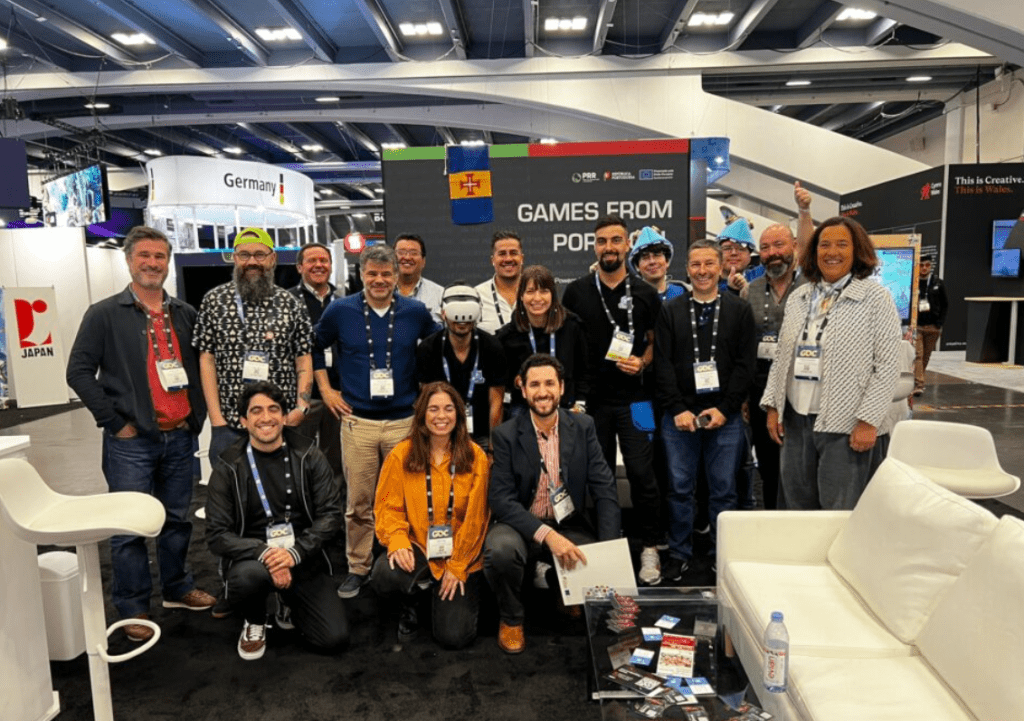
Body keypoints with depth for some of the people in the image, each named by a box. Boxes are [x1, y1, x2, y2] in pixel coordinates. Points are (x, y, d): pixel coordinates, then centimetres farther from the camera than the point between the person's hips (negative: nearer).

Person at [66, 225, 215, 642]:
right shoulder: (104, 314, -3)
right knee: (130, 526, 3)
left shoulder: (185, 314, 9)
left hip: (180, 436, 4)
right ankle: (133, 609, 17)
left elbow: (201, 366, 16)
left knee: (177, 519, 15)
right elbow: (79, 372, -6)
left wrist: (197, 416, 8)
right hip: (131, 440, -4)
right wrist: (115, 422, -10)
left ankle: (177, 588, 32)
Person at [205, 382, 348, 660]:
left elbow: (331, 514, -4)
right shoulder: (229, 468, -2)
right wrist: (263, 553, -24)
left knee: (334, 638, -12)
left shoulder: (308, 456, -1)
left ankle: (288, 604, 23)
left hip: (303, 558, 1)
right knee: (249, 577, -37)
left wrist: (295, 552, -20)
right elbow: (217, 535, -7)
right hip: (252, 558, -1)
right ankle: (254, 622, 2)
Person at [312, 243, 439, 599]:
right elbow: (313, 347, 15)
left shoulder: (416, 312, 1)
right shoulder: (340, 310, 0)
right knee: (359, 502, 5)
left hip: (404, 420, 1)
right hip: (358, 421, 0)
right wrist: (325, 388, 9)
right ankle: (358, 568, 22)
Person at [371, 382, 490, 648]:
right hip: (417, 551, 1)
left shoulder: (475, 457, -5)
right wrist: (398, 541, -22)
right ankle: (410, 604, 7)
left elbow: (474, 518, -4)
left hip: (461, 559, 0)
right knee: (384, 575, -32)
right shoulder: (401, 455, -4)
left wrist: (457, 567, -7)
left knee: (454, 637, -11)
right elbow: (388, 506, -3)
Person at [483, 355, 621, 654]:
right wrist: (546, 534, -29)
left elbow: (605, 489, -4)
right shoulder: (506, 435, -8)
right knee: (500, 549, -33)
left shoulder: (583, 427, -1)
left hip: (570, 525, 2)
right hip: (522, 525, -2)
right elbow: (501, 498, -15)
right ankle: (511, 618, -1)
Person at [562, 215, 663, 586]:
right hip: (590, 399, 1)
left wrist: (642, 363, -9)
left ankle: (649, 548, 12)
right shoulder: (576, 291, 4)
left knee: (642, 473, -3)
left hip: (634, 398, -1)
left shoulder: (645, 294, 4)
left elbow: (656, 342, 11)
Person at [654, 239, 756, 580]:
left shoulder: (739, 310, 5)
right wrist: (677, 409, -7)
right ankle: (679, 553, 21)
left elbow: (745, 364, 0)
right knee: (679, 487, 7)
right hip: (679, 416, 1)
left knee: (723, 489, 7)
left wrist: (724, 408, -9)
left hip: (725, 416, 0)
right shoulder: (671, 311, 7)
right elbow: (662, 364, 1)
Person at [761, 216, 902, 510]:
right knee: (798, 511, 14)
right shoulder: (798, 297, 10)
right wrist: (773, 406, 7)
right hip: (795, 422, 5)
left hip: (846, 427, -5)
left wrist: (868, 421, -14)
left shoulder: (876, 298, -4)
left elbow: (888, 366, -9)